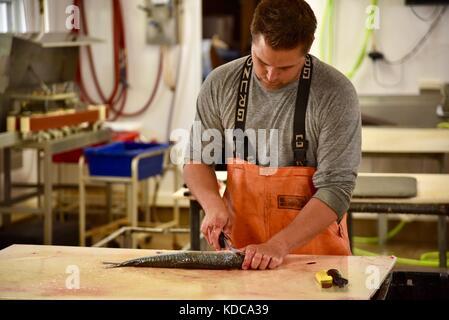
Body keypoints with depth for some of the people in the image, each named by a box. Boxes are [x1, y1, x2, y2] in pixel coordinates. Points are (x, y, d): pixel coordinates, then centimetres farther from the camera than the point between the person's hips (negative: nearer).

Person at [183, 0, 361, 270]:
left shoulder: (336, 94, -10)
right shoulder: (221, 84, 0)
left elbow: (336, 188, -12)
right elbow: (197, 159, 11)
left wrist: (279, 246, -21)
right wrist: (214, 205, -8)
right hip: (240, 250, 0)